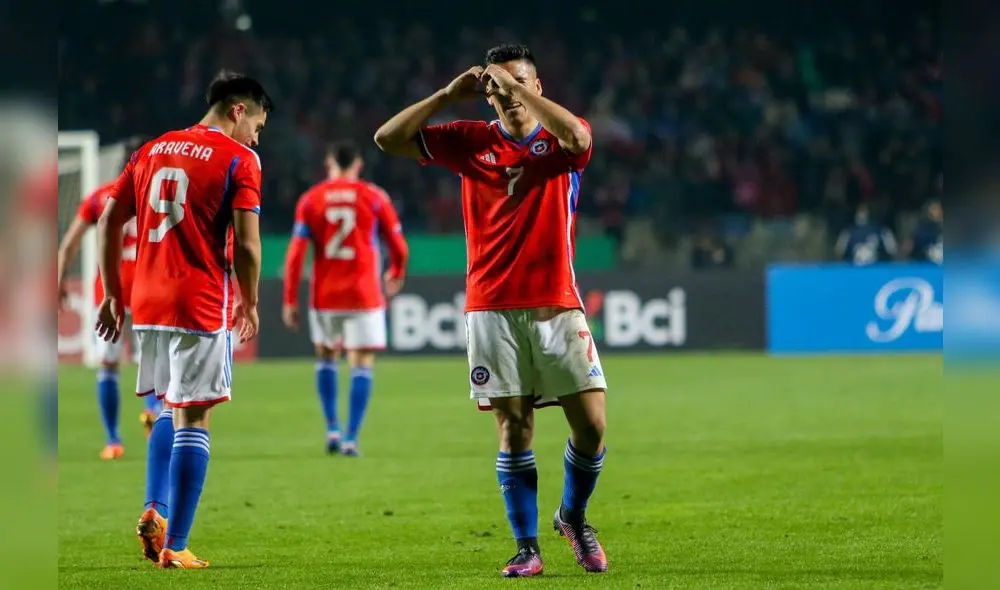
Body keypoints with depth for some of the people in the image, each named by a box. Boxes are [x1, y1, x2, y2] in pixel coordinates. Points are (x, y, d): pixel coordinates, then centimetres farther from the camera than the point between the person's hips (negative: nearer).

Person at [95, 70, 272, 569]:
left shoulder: (152, 150, 14)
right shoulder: (239, 158, -4)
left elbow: (108, 222, 13)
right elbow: (246, 245, -10)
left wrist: (113, 295, 18)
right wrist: (249, 305, 4)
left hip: (147, 304, 6)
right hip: (201, 307, -6)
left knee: (171, 410, 22)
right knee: (192, 419, 0)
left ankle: (154, 511, 6)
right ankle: (174, 547, -1)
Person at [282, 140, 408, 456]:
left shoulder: (310, 200, 2)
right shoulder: (374, 197, 0)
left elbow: (295, 253, -5)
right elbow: (398, 246, 4)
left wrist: (290, 300, -1)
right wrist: (396, 274, 25)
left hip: (324, 296, 2)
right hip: (364, 295, -2)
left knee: (326, 356, 21)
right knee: (362, 364, 1)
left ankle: (332, 429, 13)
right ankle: (351, 439, -9)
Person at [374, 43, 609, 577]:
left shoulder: (560, 139, 3)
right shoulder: (471, 141, 7)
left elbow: (576, 137, -23)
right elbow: (388, 138, 2)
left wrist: (518, 86, -20)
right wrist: (449, 94, -5)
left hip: (557, 304, 0)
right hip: (492, 307, 0)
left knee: (591, 424, -5)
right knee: (514, 428, -3)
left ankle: (573, 517, 20)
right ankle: (526, 547, 3)